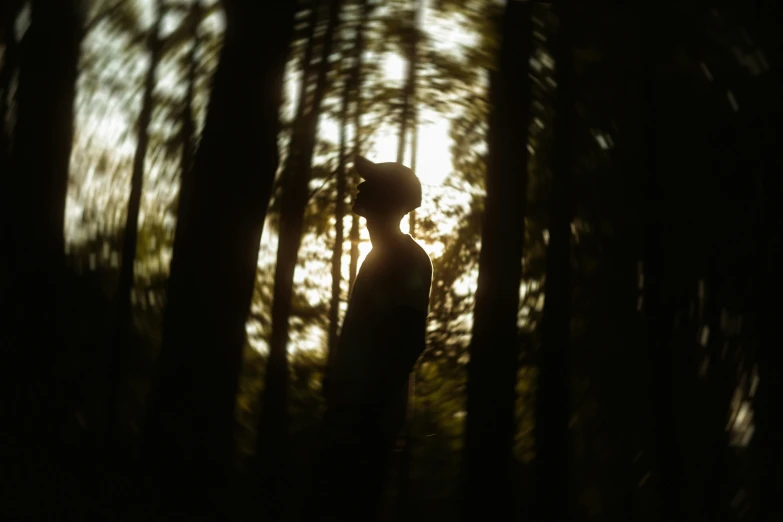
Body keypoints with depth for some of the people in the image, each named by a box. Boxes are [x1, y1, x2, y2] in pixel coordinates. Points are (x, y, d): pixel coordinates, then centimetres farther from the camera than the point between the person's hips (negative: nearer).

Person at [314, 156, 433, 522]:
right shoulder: (382, 258, 19)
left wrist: (369, 403, -22)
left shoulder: (407, 259, -9)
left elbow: (408, 341, -18)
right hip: (352, 411, 9)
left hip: (367, 415, -9)